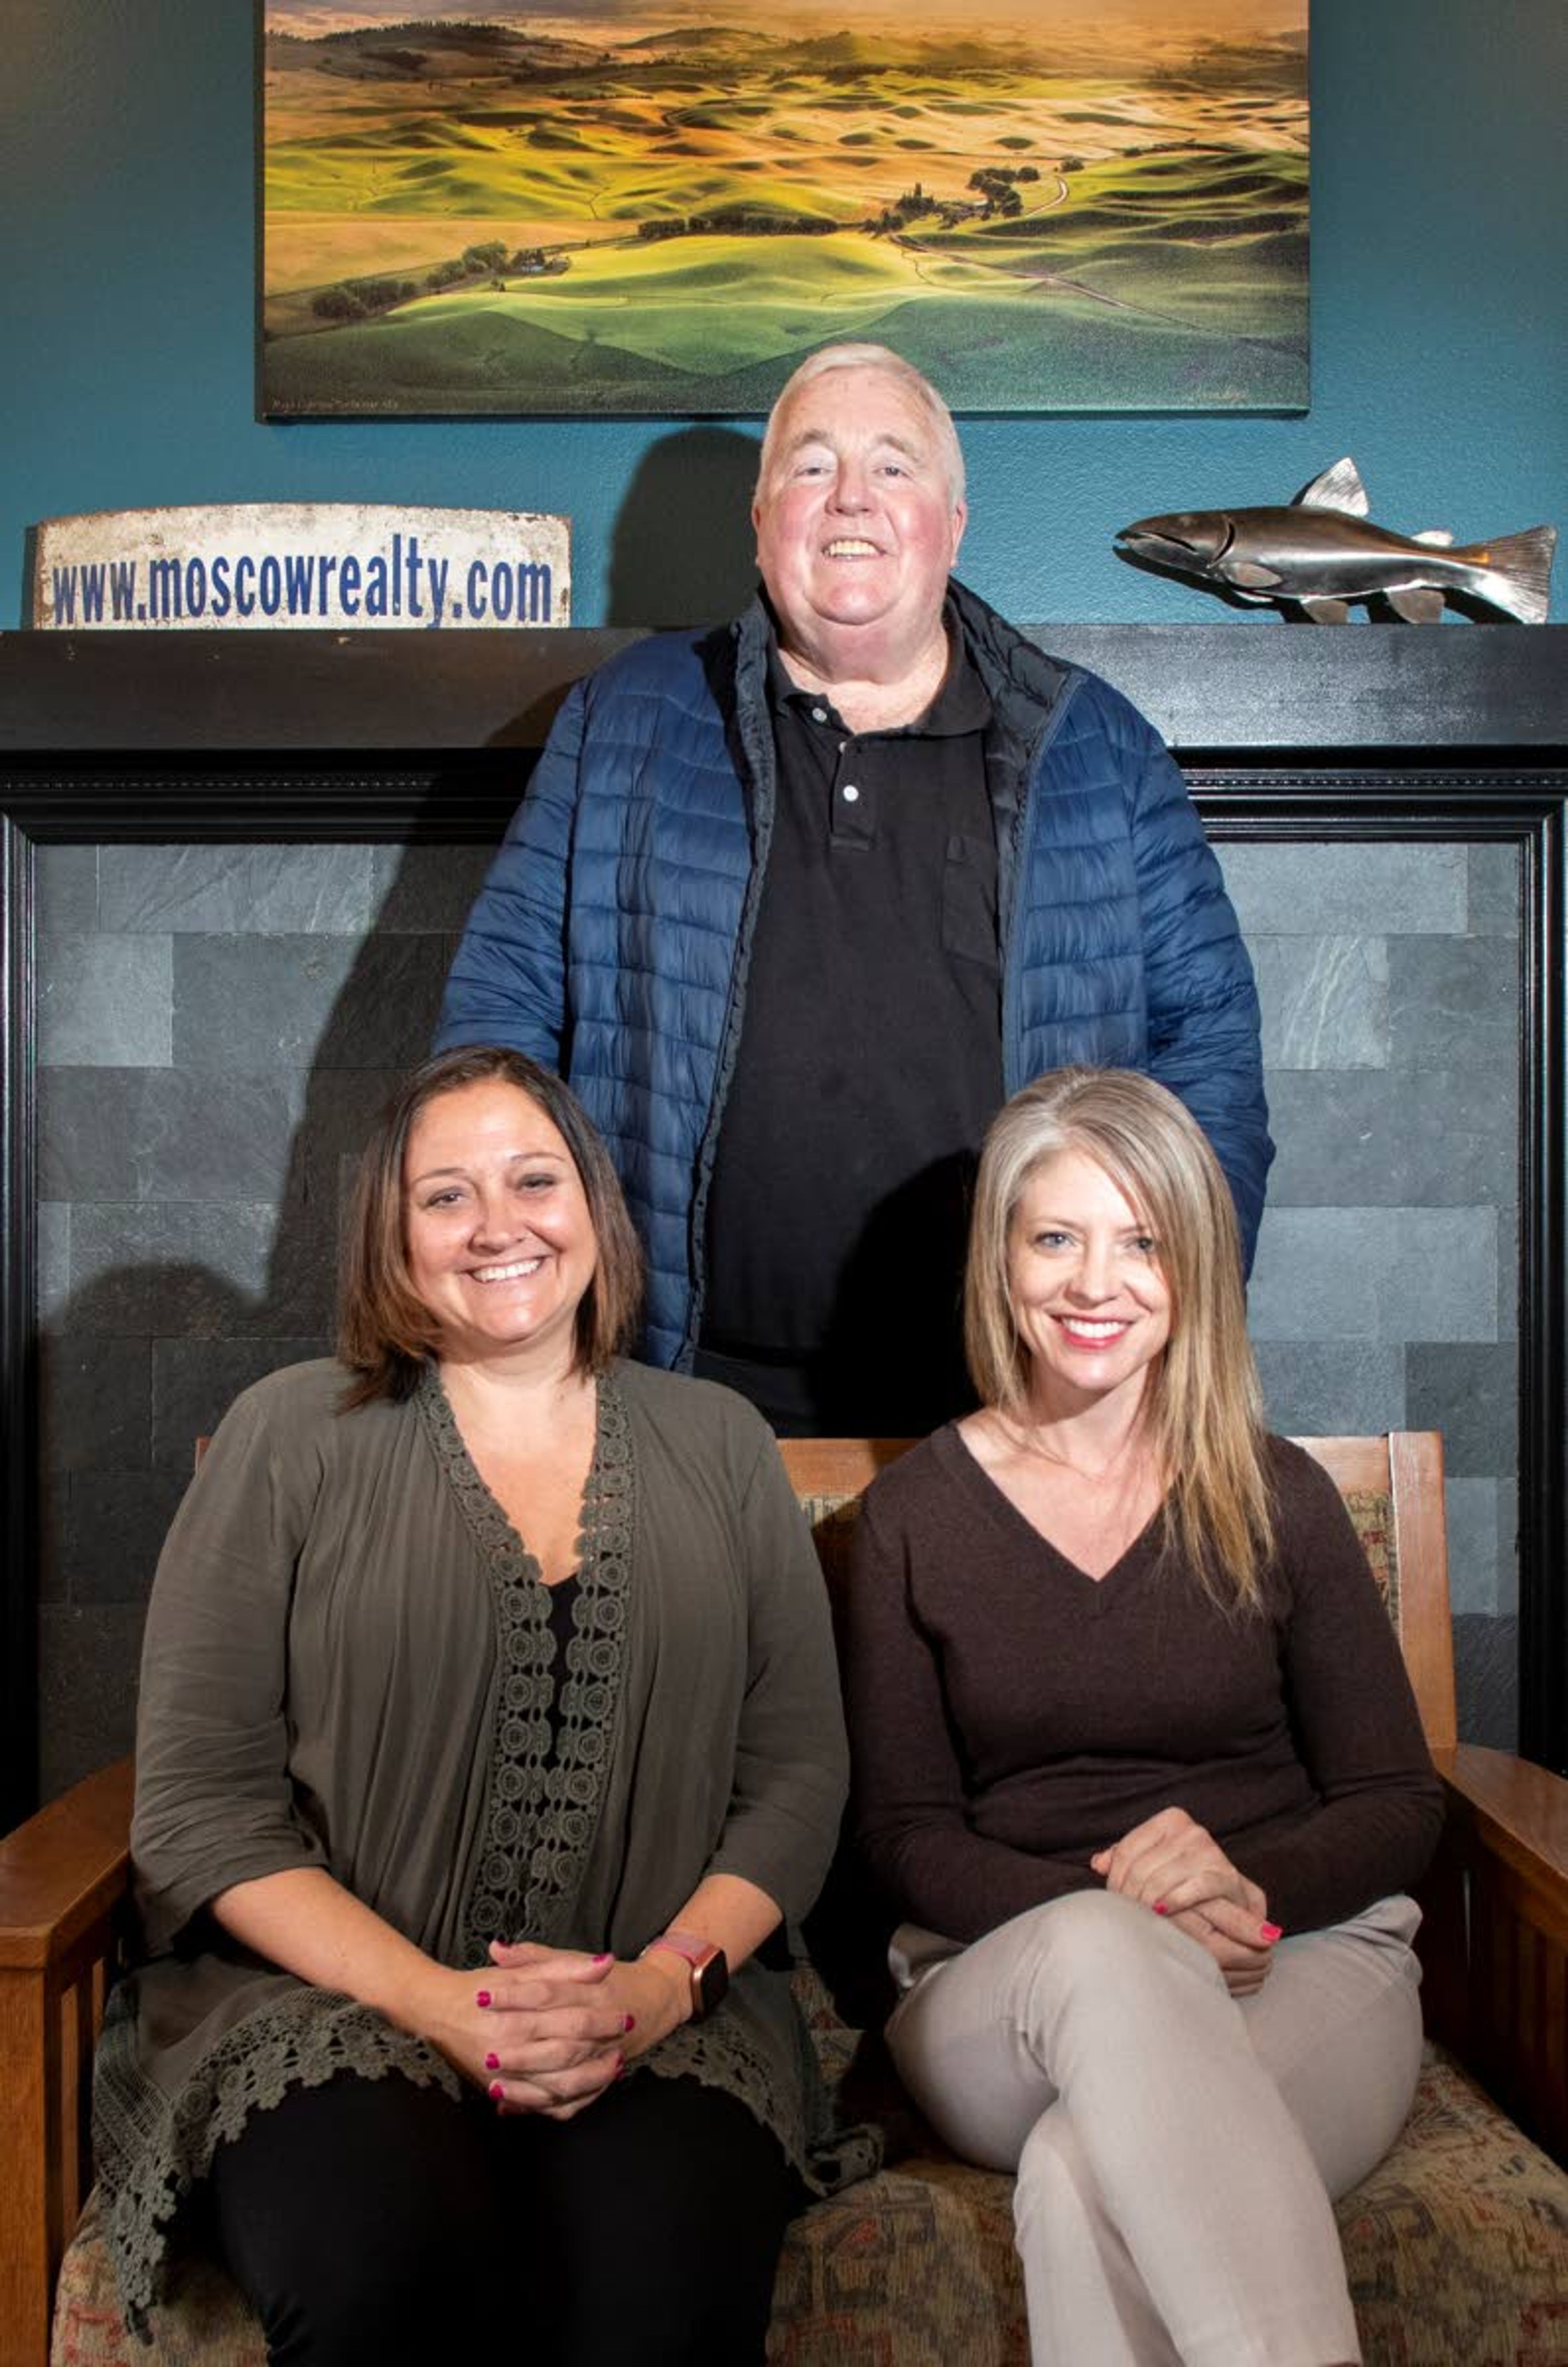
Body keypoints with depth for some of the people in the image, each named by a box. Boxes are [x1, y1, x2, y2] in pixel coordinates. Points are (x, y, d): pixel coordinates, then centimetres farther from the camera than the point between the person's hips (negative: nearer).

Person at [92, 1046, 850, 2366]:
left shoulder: (717, 1446, 12)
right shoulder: (293, 1438, 5)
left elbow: (798, 1776, 8)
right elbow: (199, 1804, 0)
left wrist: (666, 1980, -10)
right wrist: (430, 1997, -12)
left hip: (665, 2023, 1)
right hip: (336, 2005, 0)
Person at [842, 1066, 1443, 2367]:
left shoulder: (1279, 1499, 6)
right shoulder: (913, 1514, 6)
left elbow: (1397, 1806, 7)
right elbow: (902, 1832, 3)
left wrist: (1247, 1887, -16)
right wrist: (1097, 1910, -17)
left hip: (1304, 1969, -1)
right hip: (1004, 2000, 1)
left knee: (1086, 2176, -36)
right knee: (1099, 1950, -37)